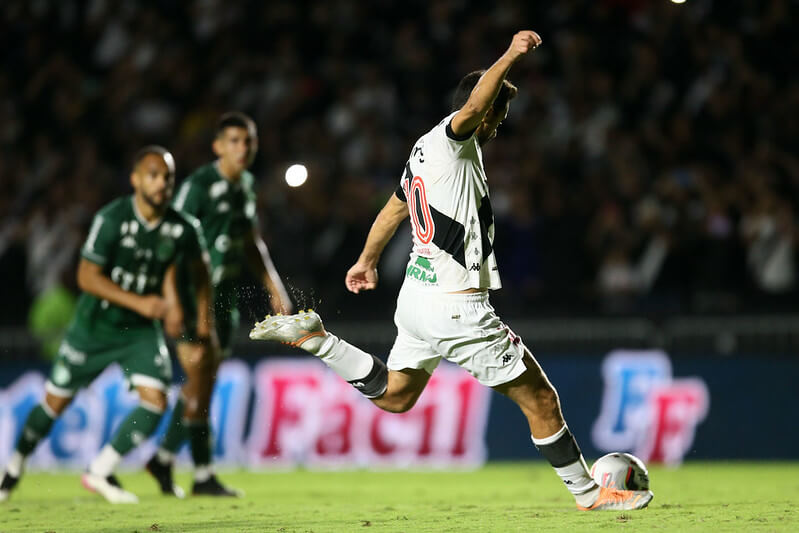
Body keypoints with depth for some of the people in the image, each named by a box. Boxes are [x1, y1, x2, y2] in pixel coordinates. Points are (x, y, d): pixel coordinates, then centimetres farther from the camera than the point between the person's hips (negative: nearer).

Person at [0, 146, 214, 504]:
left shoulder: (181, 230, -10)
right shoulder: (112, 219, -22)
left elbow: (199, 270, 11)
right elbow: (87, 276, -24)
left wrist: (204, 318, 10)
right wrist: (139, 302, -32)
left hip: (141, 330, 3)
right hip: (95, 323, -3)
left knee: (155, 400, -16)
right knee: (56, 401, 6)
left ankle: (100, 473, -2)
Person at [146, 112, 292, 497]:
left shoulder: (246, 186, 11)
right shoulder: (199, 185, -13)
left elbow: (251, 242, 24)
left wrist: (274, 286, 18)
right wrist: (173, 299, -21)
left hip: (224, 299, 8)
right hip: (194, 295, -8)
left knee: (202, 382, 12)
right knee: (200, 381, -9)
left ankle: (163, 458, 25)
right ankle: (203, 475, -6)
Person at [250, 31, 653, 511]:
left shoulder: (424, 151, 14)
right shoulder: (451, 141, -13)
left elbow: (392, 211, 29)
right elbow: (471, 109, -37)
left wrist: (367, 261, 42)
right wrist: (510, 57, -38)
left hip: (417, 296, 9)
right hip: (457, 309, -9)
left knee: (392, 396, 24)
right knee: (540, 399, 1)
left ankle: (310, 336, 13)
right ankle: (589, 493, 9)